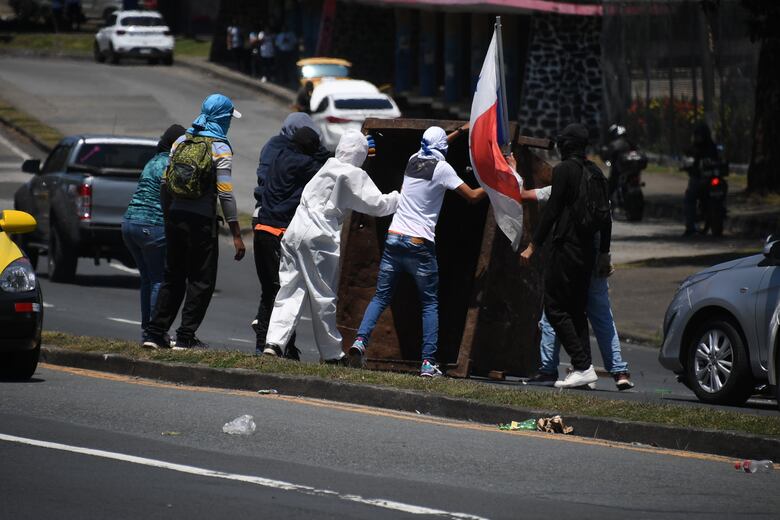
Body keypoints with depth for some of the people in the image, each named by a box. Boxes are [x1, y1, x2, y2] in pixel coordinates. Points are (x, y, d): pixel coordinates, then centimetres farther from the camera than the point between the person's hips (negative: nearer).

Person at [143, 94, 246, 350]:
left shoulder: (181, 142, 8)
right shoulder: (220, 149, -9)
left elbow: (164, 185, 10)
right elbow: (225, 194, -14)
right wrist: (236, 235, -13)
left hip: (175, 218, 6)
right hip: (202, 223, -6)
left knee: (173, 278, 15)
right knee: (201, 281, 4)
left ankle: (155, 333, 10)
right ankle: (185, 336, 0)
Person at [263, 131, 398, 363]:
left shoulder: (328, 168, 17)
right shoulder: (353, 175, -3)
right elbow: (377, 204, -2)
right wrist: (398, 196, 15)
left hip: (295, 231, 6)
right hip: (319, 238, -6)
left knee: (290, 290, 5)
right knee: (324, 296, 3)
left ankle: (274, 341, -9)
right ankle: (331, 353, 11)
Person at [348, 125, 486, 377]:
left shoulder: (413, 160, 12)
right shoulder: (442, 168, -5)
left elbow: (432, 148, 37)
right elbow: (472, 196, -3)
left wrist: (459, 131, 48)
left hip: (394, 239, 5)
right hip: (420, 243, -5)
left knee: (381, 297, 8)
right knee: (430, 303, 4)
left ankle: (361, 340, -14)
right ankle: (428, 362, -4)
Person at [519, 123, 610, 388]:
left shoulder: (564, 170, -8)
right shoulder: (595, 172, 13)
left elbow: (552, 210, -13)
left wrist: (533, 246, -10)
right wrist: (604, 250, 22)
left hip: (565, 247, -8)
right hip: (587, 251, 8)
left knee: (555, 306, -5)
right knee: (576, 309, 13)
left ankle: (582, 366, -14)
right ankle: (583, 366, 5)